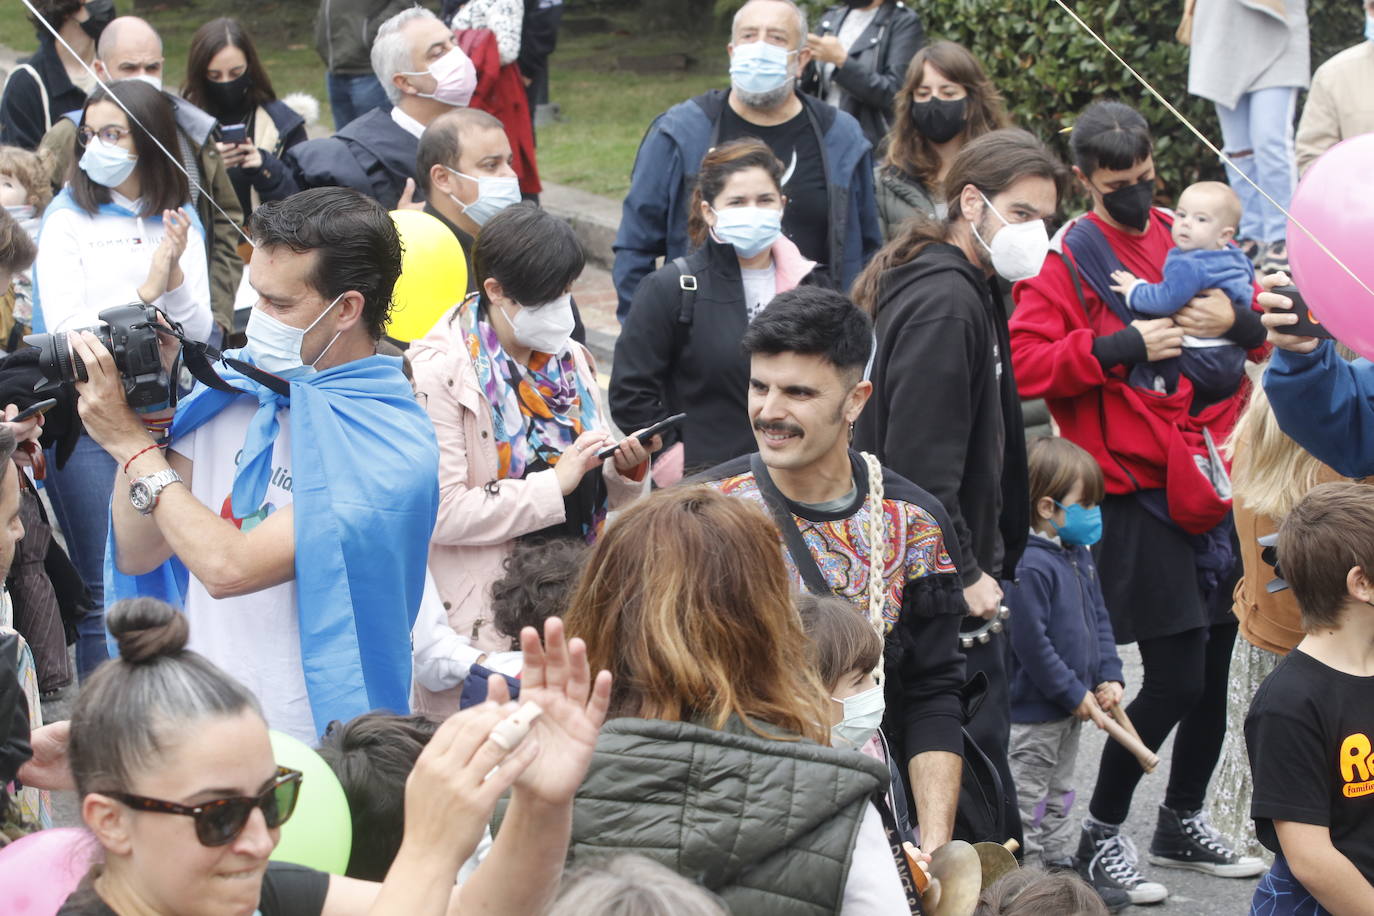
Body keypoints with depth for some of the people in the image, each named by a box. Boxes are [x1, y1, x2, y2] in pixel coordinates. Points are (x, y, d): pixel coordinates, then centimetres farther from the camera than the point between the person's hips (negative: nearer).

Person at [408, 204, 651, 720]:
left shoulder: (568, 359, 12)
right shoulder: (440, 371, -10)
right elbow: (443, 512, -19)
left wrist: (625, 472, -5)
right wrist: (555, 484, -18)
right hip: (479, 622, -6)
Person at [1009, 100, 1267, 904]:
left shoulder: (1187, 243, 13)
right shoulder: (1068, 261, -4)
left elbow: (1265, 331, 18)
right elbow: (1025, 362, -15)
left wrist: (1237, 320, -4)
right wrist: (1124, 347, -20)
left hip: (1208, 486, 6)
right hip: (1138, 498, -6)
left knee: (1215, 663, 12)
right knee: (1175, 677, -9)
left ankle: (1184, 822, 29)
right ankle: (1101, 835, 6)